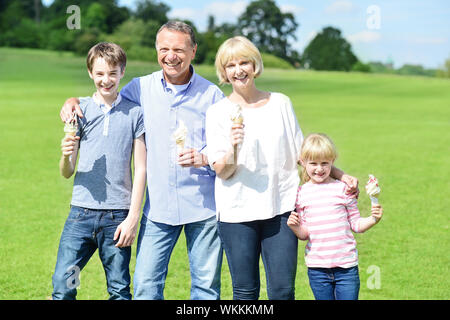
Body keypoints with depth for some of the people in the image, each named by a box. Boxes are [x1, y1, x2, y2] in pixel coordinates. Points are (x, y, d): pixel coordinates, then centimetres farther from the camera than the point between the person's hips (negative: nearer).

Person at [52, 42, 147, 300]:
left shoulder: (135, 113, 4)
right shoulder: (80, 111, 8)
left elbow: (141, 170, 3)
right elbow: (67, 173, 8)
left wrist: (133, 218, -4)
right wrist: (66, 155, -15)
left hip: (118, 215, -1)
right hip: (81, 212, 1)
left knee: (119, 291, 3)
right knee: (62, 286, -5)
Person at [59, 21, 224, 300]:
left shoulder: (211, 95, 0)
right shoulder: (141, 88, 5)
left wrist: (202, 158, -15)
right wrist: (75, 101, 1)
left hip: (203, 205, -1)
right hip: (158, 205, 1)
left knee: (206, 286, 5)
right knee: (145, 285, -2)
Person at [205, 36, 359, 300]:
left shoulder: (280, 103, 8)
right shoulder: (219, 112, 1)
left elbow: (300, 153, 17)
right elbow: (221, 171, -5)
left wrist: (339, 174, 11)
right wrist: (233, 149, -25)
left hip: (280, 209, 2)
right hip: (237, 213, -2)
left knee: (283, 290, -2)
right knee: (246, 292, 2)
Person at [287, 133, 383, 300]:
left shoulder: (343, 189, -1)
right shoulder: (301, 193, 3)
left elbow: (355, 224, 4)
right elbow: (304, 234, 6)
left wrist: (373, 219, -13)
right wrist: (295, 228, -14)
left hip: (346, 265, -1)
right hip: (317, 267, 2)